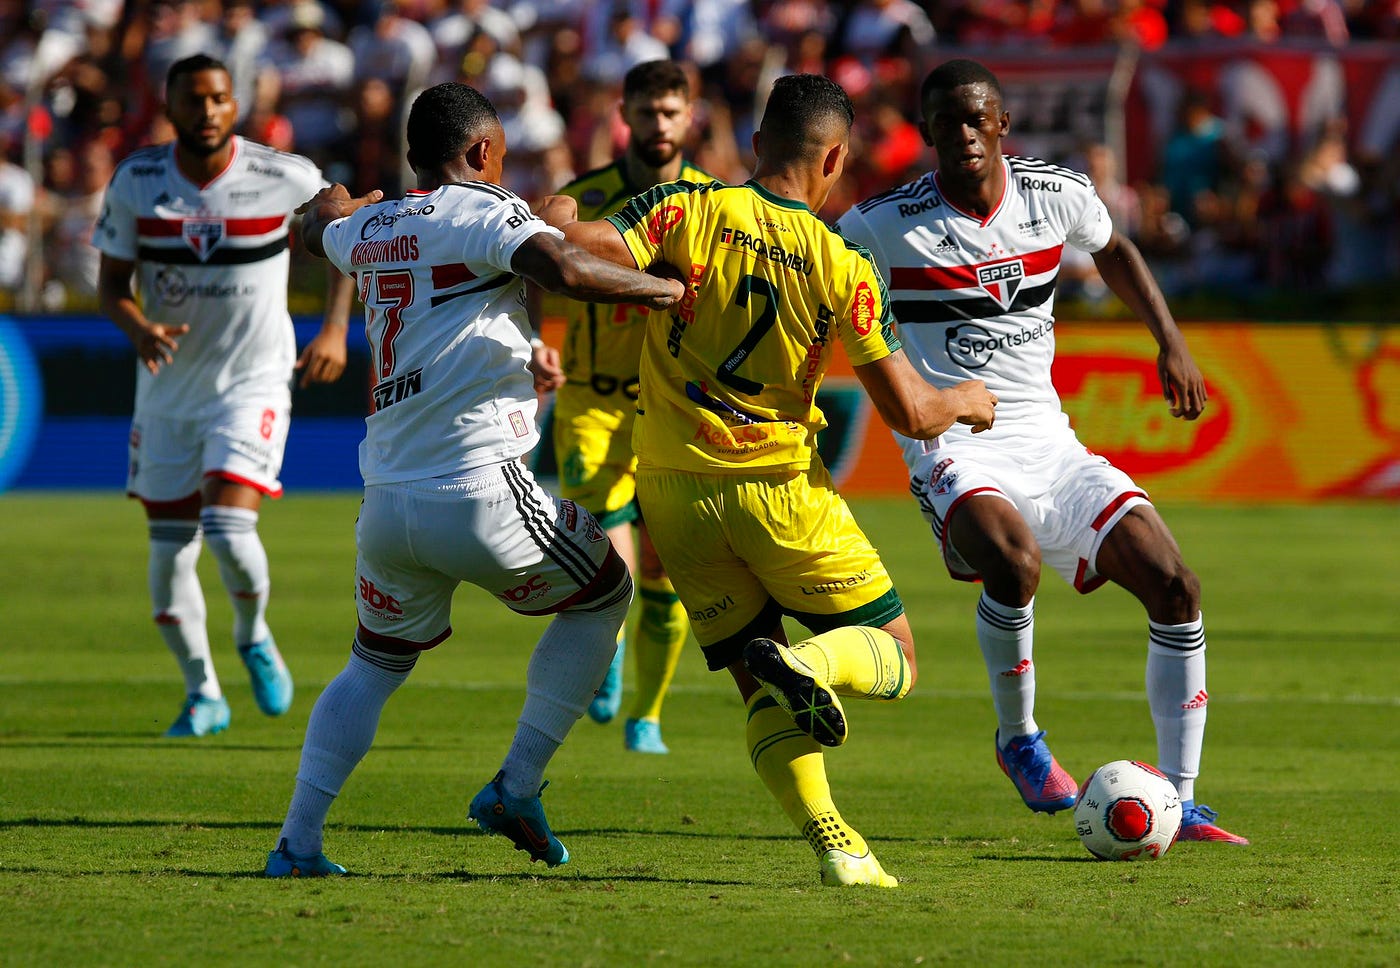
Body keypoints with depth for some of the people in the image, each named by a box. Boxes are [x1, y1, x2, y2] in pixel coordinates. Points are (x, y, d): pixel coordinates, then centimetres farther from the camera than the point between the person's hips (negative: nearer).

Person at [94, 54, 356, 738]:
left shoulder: (285, 179, -13)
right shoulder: (137, 181, -8)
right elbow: (111, 284, -1)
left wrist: (335, 330, -3)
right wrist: (139, 328, -23)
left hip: (254, 380, -3)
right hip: (169, 386, 3)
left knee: (229, 528, -21)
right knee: (169, 552, 6)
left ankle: (253, 633, 12)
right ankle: (203, 694, 25)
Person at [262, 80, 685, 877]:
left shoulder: (368, 230, 17)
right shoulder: (481, 213, -5)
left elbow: (320, 224, 42)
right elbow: (565, 270, -24)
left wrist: (337, 200, 66)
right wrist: (671, 291, -11)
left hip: (387, 505, 6)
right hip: (479, 493, -6)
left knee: (378, 663, 26)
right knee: (604, 595, 19)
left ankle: (297, 843, 15)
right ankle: (518, 789, 12)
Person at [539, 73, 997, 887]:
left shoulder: (690, 209, -5)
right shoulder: (843, 265, -5)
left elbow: (587, 247, -20)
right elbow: (911, 412, -4)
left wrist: (558, 217, 0)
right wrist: (966, 401, 17)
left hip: (673, 488, 3)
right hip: (779, 485, -3)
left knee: (760, 691, 11)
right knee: (893, 658, 11)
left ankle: (833, 843, -8)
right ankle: (808, 664, -22)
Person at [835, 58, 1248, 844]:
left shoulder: (1059, 195, 2)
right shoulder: (883, 225, -8)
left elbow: (1114, 251, 24)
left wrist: (1171, 341, 17)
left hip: (1046, 442, 5)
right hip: (954, 451, -5)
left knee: (1175, 586, -9)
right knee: (1013, 562, -35)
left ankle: (1179, 801, 1)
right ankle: (1019, 737, -6)